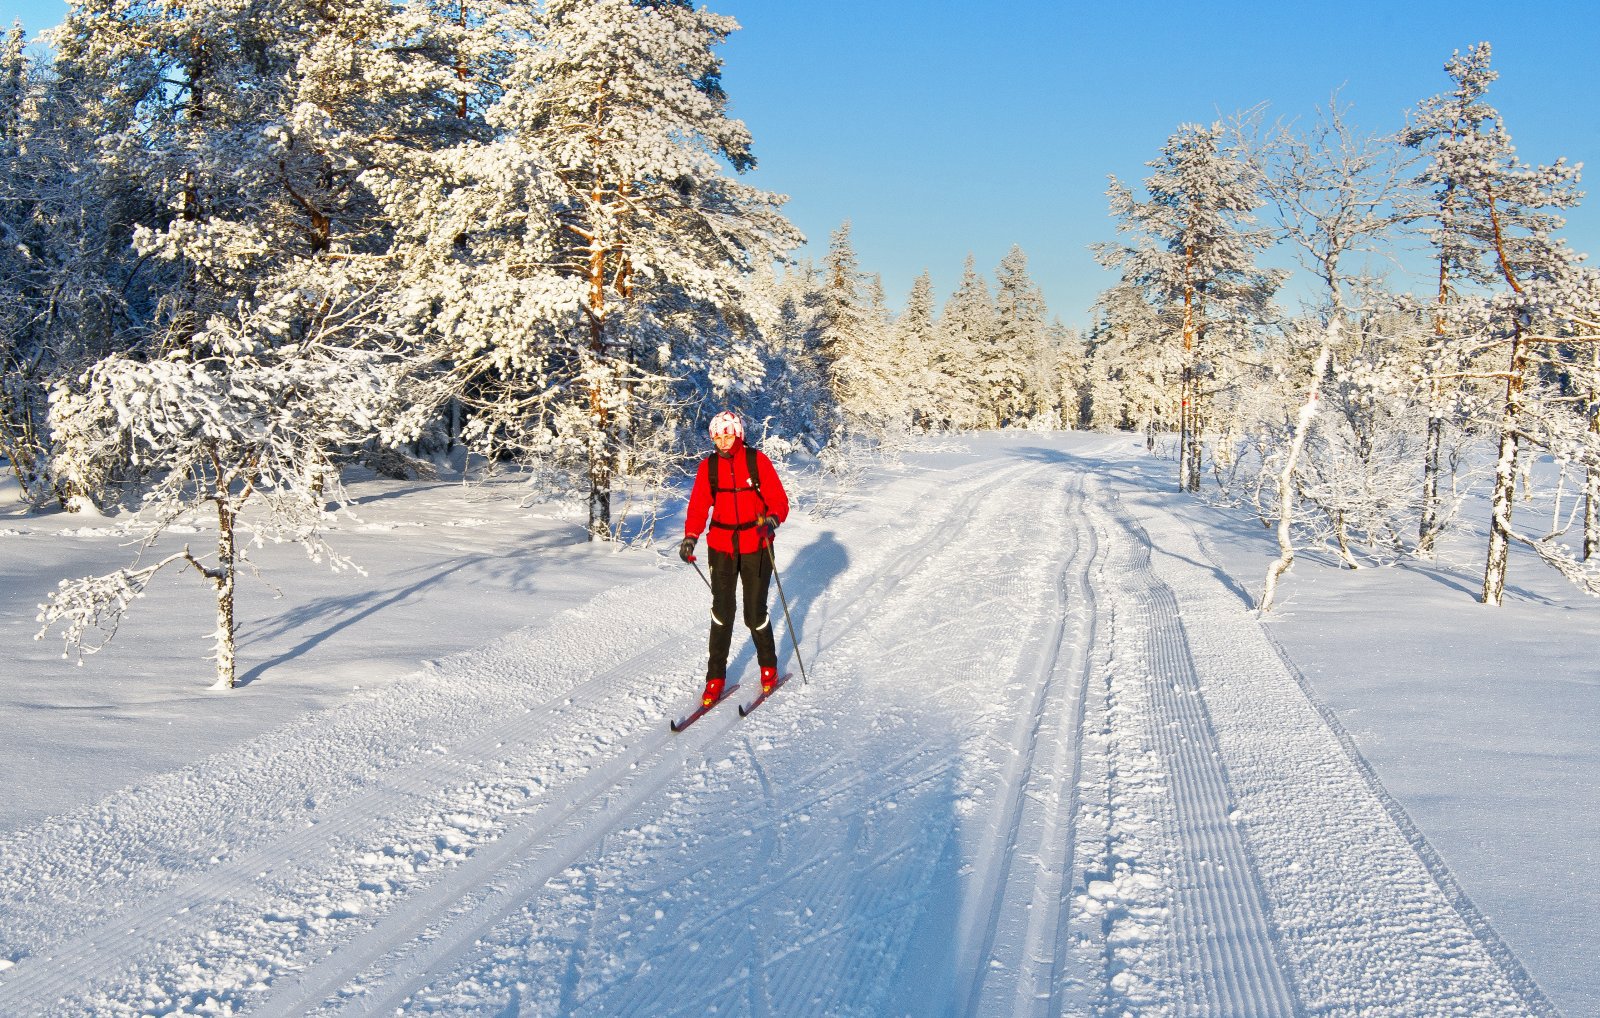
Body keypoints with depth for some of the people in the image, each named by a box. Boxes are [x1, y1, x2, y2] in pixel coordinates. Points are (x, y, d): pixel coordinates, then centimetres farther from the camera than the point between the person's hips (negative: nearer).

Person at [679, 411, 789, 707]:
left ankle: (768, 667, 26)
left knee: (755, 613, 2)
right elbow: (699, 506, 0)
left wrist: (772, 520, -26)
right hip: (722, 547, 2)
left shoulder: (757, 460, -6)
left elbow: (779, 501, -5)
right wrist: (690, 536, -16)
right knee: (722, 612, -2)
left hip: (756, 547, -2)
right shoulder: (708, 466, 1)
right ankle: (716, 677, 9)